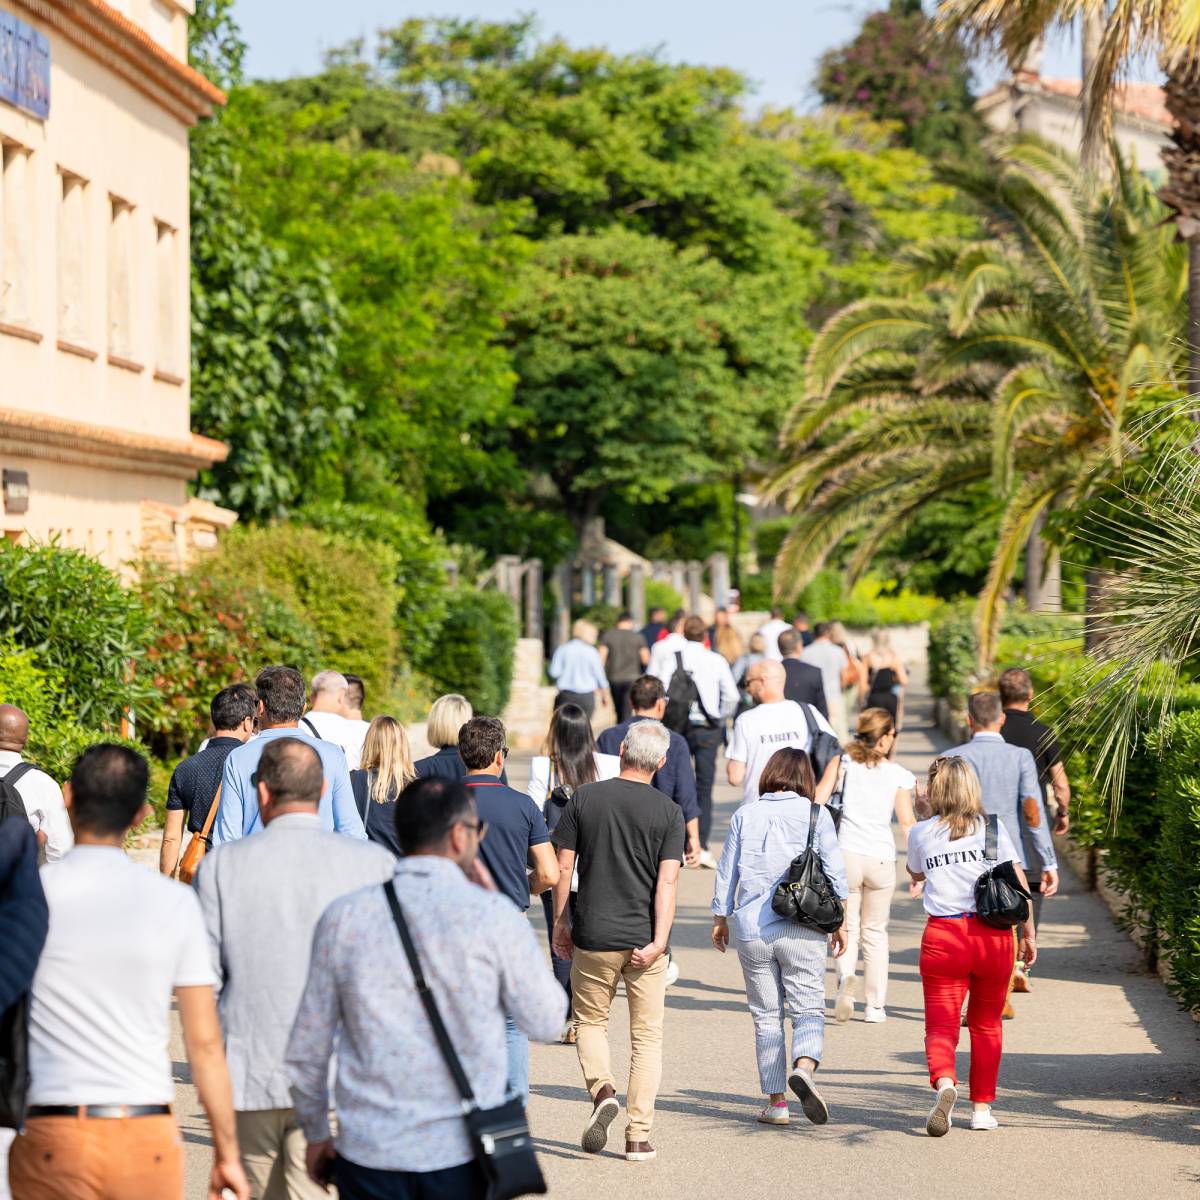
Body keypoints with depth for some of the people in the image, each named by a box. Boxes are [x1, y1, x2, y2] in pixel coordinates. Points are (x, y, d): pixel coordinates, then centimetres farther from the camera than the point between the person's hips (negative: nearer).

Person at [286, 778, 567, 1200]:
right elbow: (546, 1023, 5)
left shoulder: (344, 917, 1)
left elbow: (306, 1049, 5)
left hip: (370, 1155, 2)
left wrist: (316, 1133, 22)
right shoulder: (493, 916, -7)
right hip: (464, 1155, -2)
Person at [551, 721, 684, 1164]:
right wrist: (659, 941, -14)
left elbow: (562, 867, -1)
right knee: (647, 1037, 8)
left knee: (590, 1020, 18)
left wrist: (560, 921, 10)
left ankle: (602, 1090, -8)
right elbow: (667, 881, -11)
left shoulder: (585, 799, -2)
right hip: (645, 939, 0)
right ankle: (639, 1136, 5)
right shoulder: (668, 812, -3)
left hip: (594, 936, 0)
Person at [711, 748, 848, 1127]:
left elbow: (727, 871, 9)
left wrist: (721, 918, 20)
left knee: (766, 1016, 9)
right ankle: (804, 1067, -26)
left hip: (752, 929, 2)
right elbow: (834, 870, 2)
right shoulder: (816, 814, 1)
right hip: (801, 929, -2)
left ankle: (775, 1102, 9)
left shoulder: (744, 815, 5)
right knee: (809, 1009, 2)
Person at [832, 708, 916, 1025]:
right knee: (875, 931, 14)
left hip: (846, 855, 0)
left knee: (848, 928, 9)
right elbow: (906, 821, -2)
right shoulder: (899, 774, 4)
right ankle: (875, 1006, 14)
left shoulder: (845, 763, 3)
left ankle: (845, 978, -22)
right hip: (882, 858, 1)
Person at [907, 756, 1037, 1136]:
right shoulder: (992, 828, 3)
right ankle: (982, 1108, 19)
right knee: (986, 1024, 17)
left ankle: (944, 1082, -28)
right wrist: (1028, 934, 8)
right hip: (993, 934, 1)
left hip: (942, 937, -1)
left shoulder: (920, 833, 5)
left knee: (941, 1024, 1)